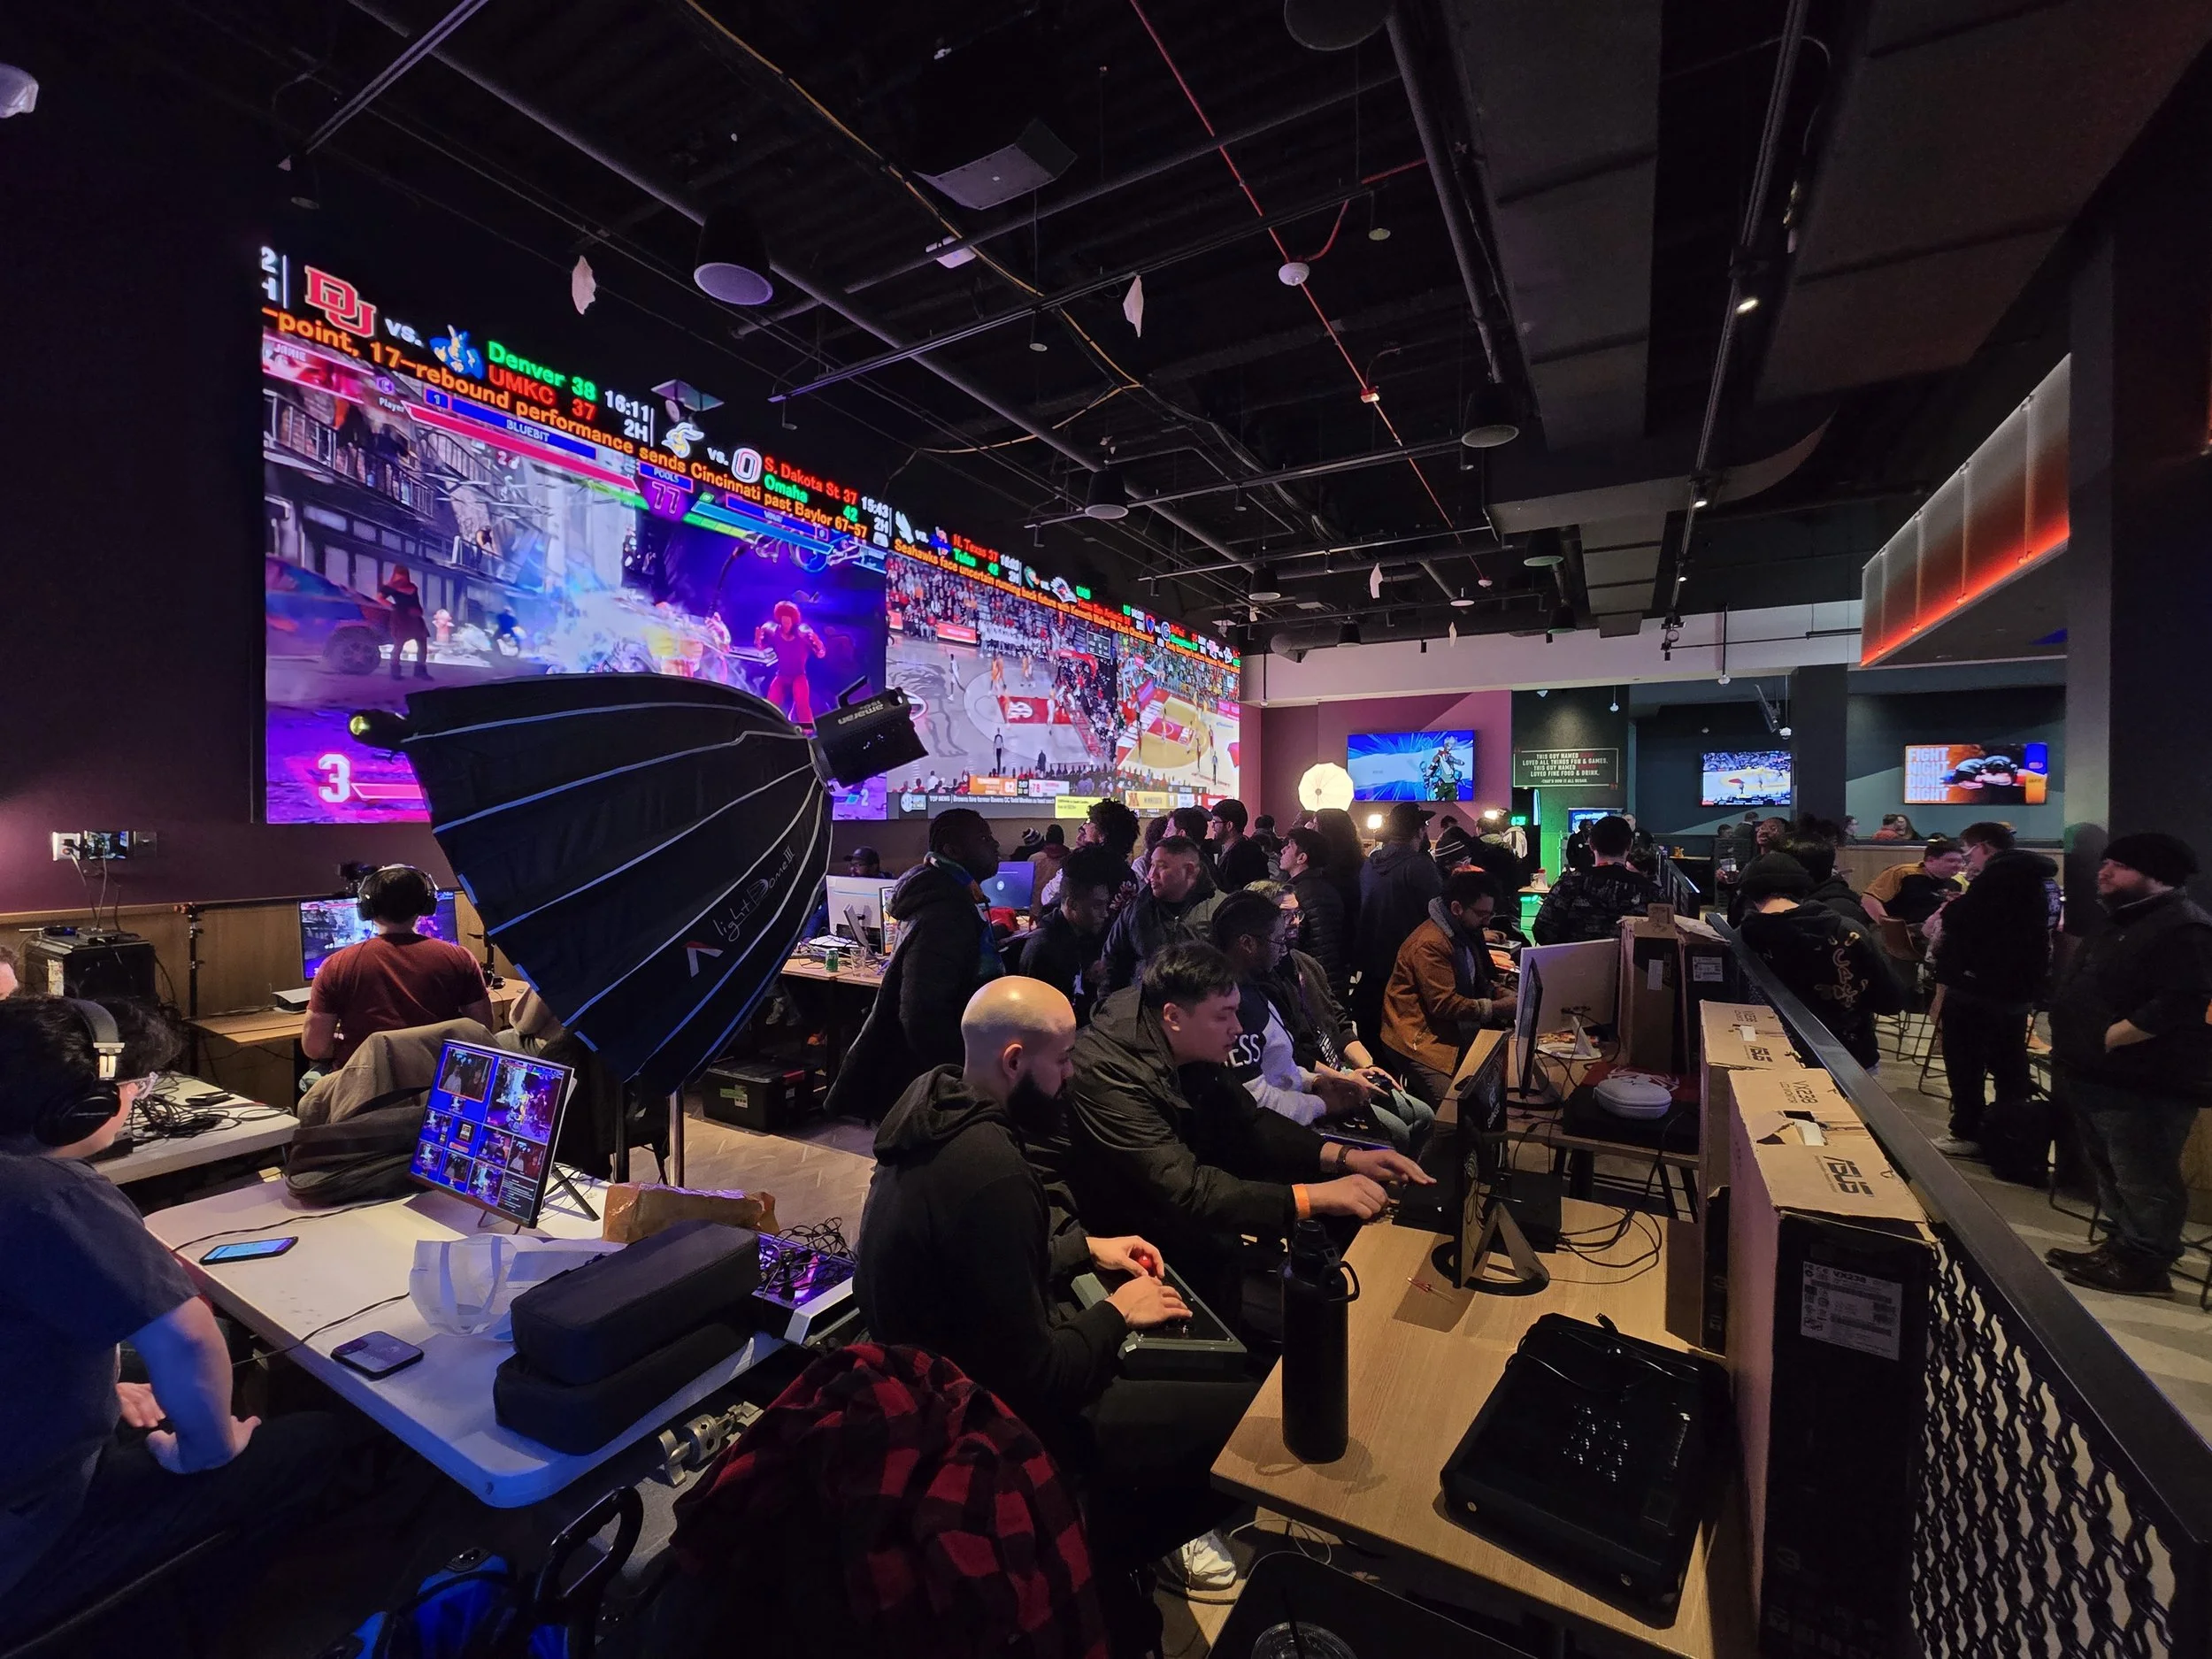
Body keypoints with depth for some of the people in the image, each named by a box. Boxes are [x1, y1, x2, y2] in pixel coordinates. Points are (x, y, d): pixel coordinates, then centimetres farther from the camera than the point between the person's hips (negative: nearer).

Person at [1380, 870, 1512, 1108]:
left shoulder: (1466, 933, 10)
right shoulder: (1430, 944, -21)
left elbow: (1479, 981, 20)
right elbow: (1443, 1004, -22)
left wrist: (1503, 995, 0)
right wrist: (1496, 1008, -18)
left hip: (1453, 1030, 10)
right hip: (1420, 1039, -10)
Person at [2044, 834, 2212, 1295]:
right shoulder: (2124, 922, 15)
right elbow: (2088, 992, 22)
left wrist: (2107, 1039, -21)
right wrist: (2075, 1049, 15)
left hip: (2144, 1084, -10)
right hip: (2102, 1076, 10)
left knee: (2144, 1180, 2)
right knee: (2110, 1172, 20)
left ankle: (2144, 1266, 13)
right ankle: (2121, 1247, 31)